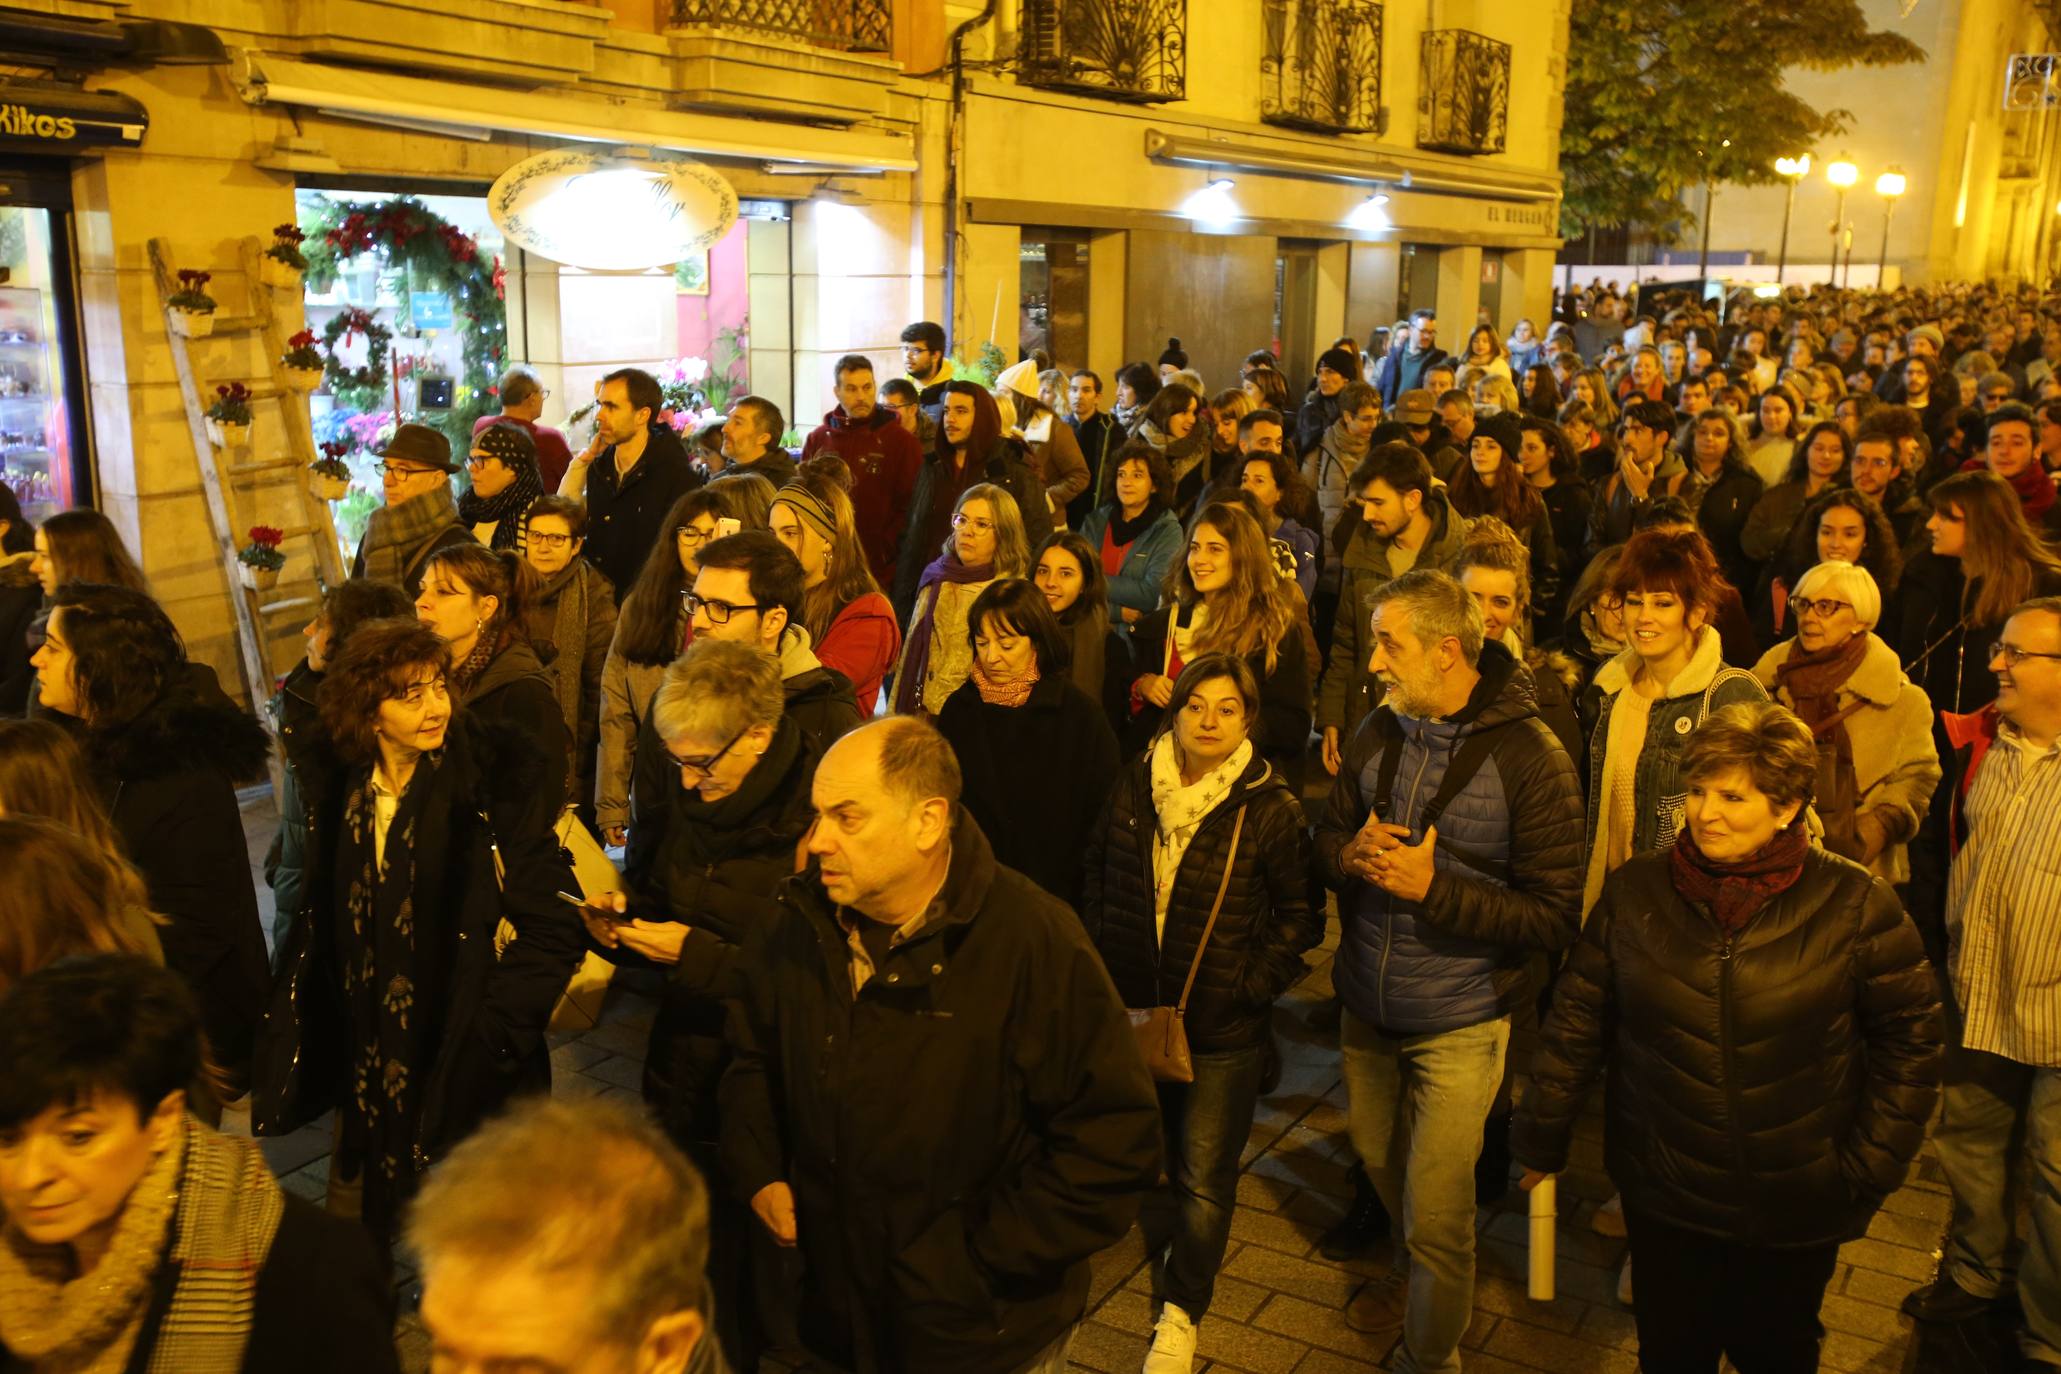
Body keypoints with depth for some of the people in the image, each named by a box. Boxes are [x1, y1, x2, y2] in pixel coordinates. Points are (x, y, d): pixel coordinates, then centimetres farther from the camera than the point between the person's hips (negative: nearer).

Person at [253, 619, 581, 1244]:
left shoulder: (499, 784, -14)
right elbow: (322, 923, 10)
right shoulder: (340, 791, 1)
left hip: (467, 1075, -4)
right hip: (369, 1072, 4)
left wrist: (487, 1039, -19)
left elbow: (551, 931, -13)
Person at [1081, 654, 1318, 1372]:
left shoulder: (1271, 808, -11)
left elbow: (1299, 914, -4)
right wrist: (1099, 956, 7)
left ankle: (1181, 1313, 25)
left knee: (1204, 1178, 5)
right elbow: (1096, 871, 11)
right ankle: (1172, 1252, 48)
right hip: (1131, 1011, 4)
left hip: (1222, 1027, -3)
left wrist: (1251, 984, -11)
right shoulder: (1132, 785, -1)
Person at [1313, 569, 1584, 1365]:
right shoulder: (1379, 731, -4)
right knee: (1377, 1158, 25)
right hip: (1366, 1006, 5)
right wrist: (1351, 854, -16)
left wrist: (1431, 887, -26)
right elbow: (1327, 833, 8)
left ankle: (1429, 1356, 29)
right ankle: (1418, 1268, 55)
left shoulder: (1529, 758, -19)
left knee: (1436, 1216, 3)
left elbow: (1556, 917, -18)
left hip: (1457, 1024, -5)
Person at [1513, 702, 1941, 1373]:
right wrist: (1543, 1138, 4)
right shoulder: (1635, 890, -5)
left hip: (1797, 1207, -1)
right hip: (1662, 1194, 1)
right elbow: (1578, 1020, 0)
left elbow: (1909, 1040, -3)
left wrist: (1872, 1166, -6)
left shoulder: (1854, 903, -10)